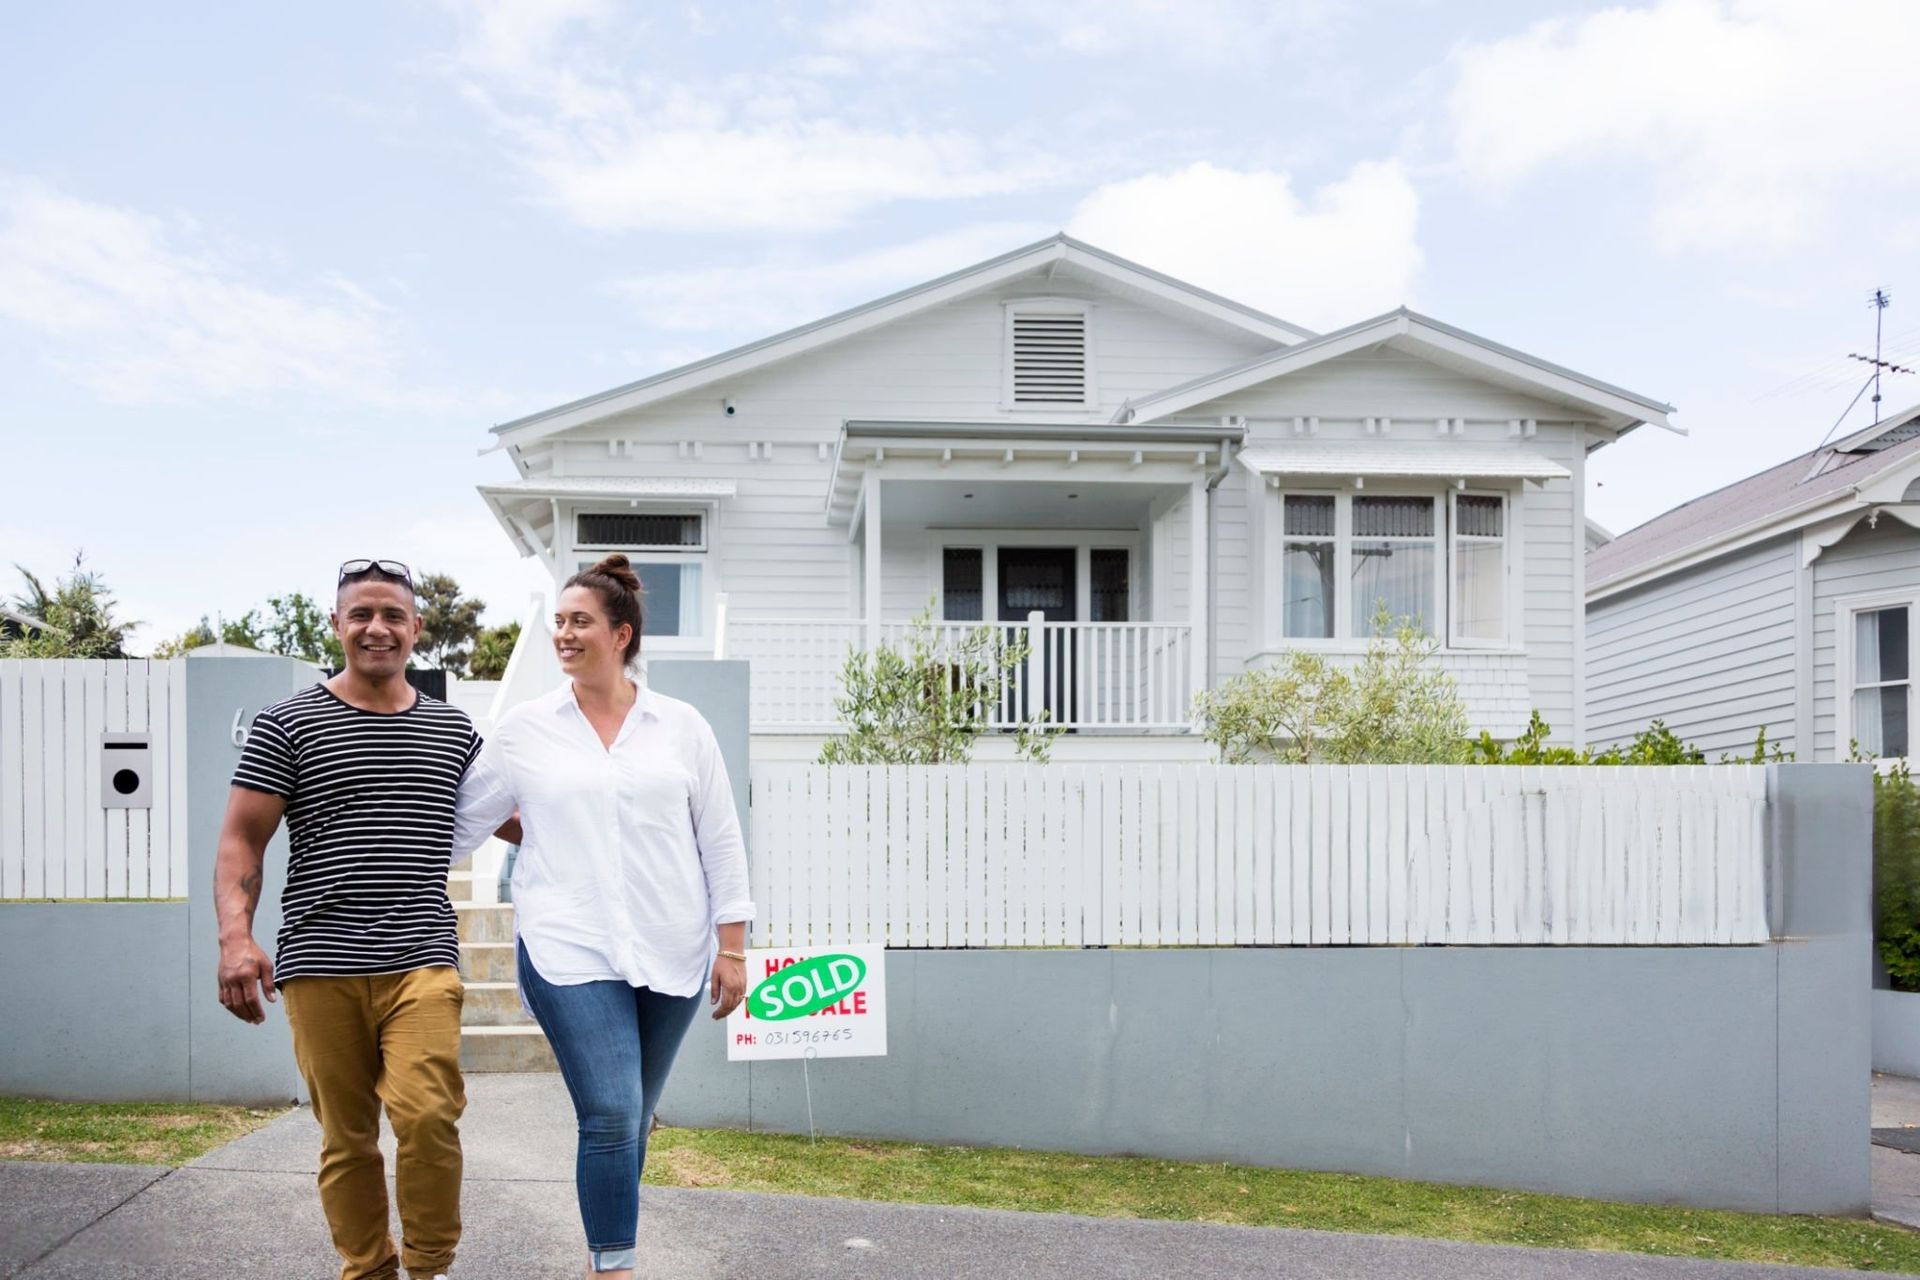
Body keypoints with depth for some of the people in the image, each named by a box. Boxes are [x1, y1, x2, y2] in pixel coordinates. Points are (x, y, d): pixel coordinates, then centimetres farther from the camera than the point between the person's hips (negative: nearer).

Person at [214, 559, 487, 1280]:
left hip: (422, 962, 1)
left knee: (427, 1117, -15)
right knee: (347, 1137, 4)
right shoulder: (288, 724, 5)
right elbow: (241, 840, 2)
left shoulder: (454, 730, 14)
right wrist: (235, 936, -12)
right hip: (320, 967, -1)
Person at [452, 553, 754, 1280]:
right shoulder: (524, 729, 3)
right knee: (610, 1117, -13)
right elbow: (457, 824, 9)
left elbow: (721, 841, 5)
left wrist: (731, 946, 2)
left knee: (630, 1119, 12)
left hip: (671, 951, 2)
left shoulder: (682, 727, 4)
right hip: (570, 953, -2)